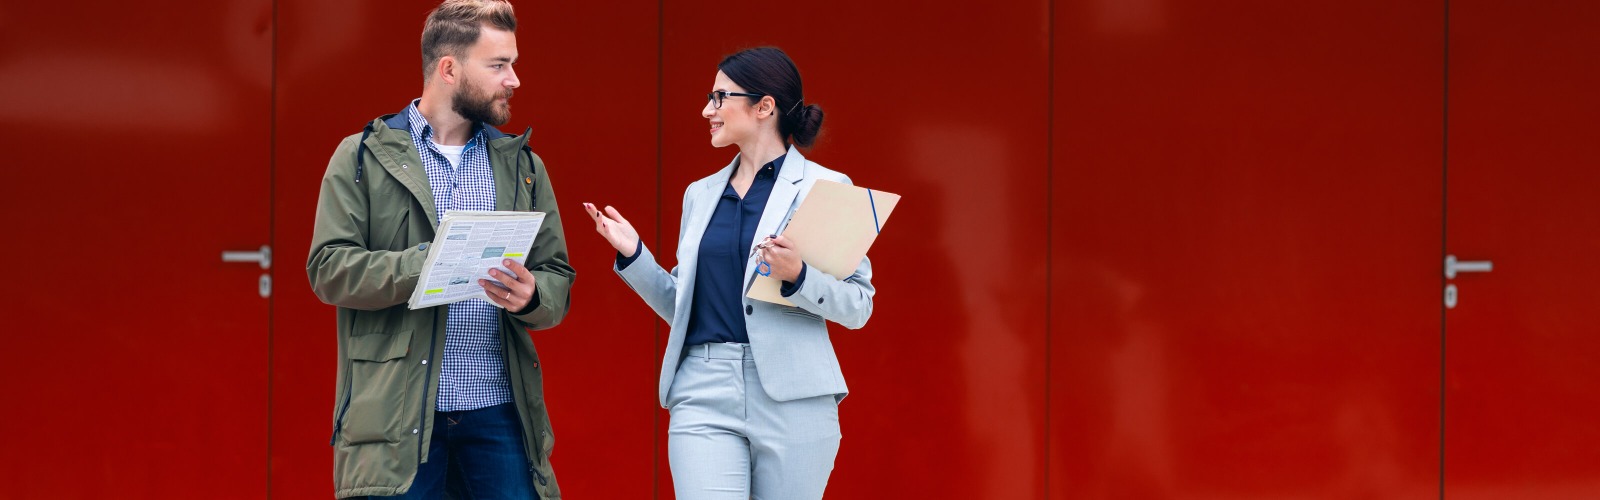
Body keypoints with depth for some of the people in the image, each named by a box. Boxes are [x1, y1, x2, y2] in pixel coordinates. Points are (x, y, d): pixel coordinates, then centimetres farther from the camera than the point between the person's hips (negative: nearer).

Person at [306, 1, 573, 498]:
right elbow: (328, 267, -5)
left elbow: (558, 279, 13)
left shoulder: (522, 166, 17)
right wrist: (424, 265, -19)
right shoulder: (364, 157, 5)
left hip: (498, 411, 3)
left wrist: (530, 295, -11)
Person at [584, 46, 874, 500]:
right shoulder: (701, 194, 16)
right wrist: (633, 255, 8)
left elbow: (859, 305, -4)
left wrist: (798, 276, -20)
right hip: (705, 397, 3)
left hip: (792, 399, -3)